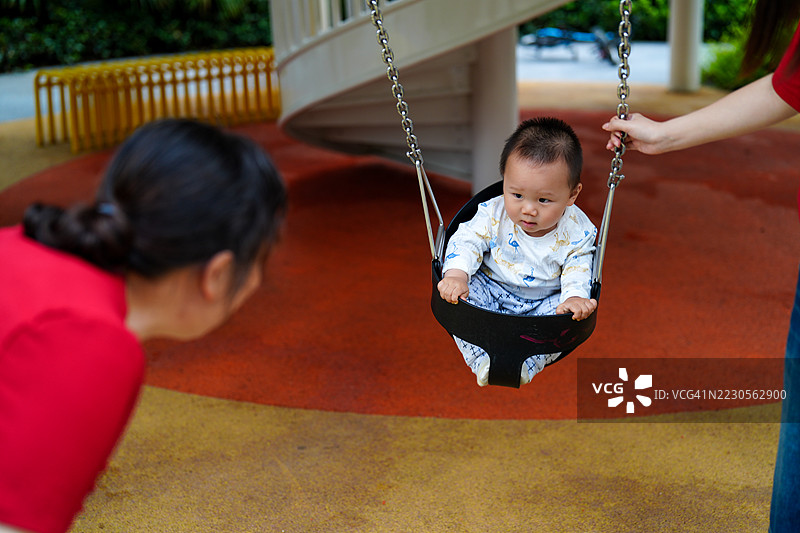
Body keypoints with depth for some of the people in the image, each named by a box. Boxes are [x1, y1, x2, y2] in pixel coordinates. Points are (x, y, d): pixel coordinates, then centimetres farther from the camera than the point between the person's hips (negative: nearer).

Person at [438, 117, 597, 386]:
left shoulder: (577, 231, -17)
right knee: (461, 294, -26)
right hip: (492, 290, 0)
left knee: (568, 315, -26)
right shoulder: (494, 213, -17)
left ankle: (526, 364, -23)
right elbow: (467, 241, -15)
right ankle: (483, 361, -24)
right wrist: (456, 275, -34)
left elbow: (577, 272, -13)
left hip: (545, 302, 0)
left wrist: (574, 297, -36)